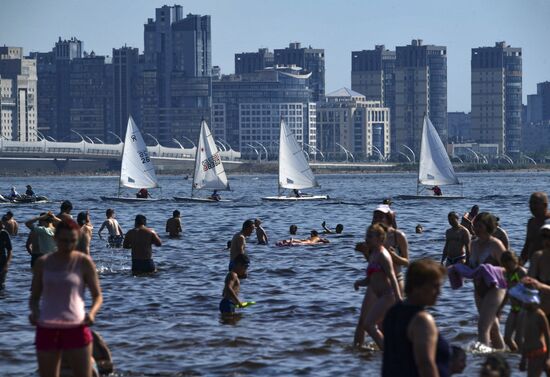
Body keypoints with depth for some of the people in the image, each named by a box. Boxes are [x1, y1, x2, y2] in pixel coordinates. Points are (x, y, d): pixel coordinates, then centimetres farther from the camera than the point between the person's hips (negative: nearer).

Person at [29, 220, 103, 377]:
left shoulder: (83, 262, -1)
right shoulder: (43, 263, 5)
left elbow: (98, 296, 3)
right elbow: (35, 297, 13)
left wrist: (92, 313, -18)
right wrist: (34, 312, -9)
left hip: (76, 328, -2)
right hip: (46, 329, 2)